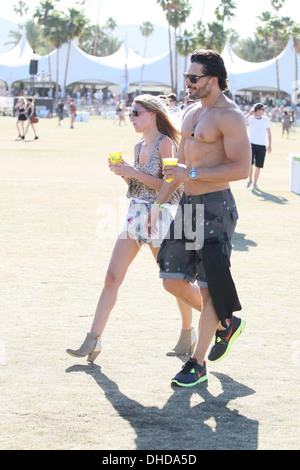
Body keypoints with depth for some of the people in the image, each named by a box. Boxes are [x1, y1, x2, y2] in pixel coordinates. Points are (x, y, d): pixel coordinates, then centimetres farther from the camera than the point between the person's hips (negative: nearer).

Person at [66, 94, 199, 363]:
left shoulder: (165, 144, -9)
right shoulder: (139, 147, 14)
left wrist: (134, 173, -19)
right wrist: (123, 172, 2)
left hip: (159, 215, -7)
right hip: (135, 215, 8)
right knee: (112, 277, -1)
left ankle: (188, 334, 24)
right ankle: (93, 341, -3)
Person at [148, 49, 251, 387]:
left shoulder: (229, 116, -12)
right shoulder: (192, 112, 15)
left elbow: (241, 168, -20)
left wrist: (192, 174, -20)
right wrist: (159, 202, 20)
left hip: (215, 207, -9)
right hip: (188, 204, 9)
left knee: (208, 286, -2)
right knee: (173, 281, 8)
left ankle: (198, 363, 6)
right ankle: (224, 323, 29)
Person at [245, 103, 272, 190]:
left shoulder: (266, 119, 5)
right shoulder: (250, 118, -1)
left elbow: (269, 133, 12)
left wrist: (270, 145, 7)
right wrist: (249, 113, -18)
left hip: (262, 146, 2)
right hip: (251, 144, -2)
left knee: (258, 166, 3)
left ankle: (255, 184, 13)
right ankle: (249, 180, 9)